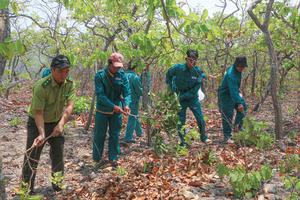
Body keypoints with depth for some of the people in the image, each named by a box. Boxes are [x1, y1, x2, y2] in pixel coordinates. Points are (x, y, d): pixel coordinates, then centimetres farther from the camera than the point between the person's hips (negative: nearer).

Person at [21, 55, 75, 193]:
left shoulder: (69, 84, -13)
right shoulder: (41, 86, -27)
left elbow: (70, 105, -23)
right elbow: (38, 113, -27)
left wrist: (61, 123, -36)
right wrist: (41, 134, -35)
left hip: (56, 123, 5)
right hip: (37, 124, -5)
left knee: (58, 156, 14)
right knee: (32, 157, -1)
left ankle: (57, 184, 33)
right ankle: (27, 189, 15)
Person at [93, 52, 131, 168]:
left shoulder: (122, 75, -3)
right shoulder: (100, 75, -13)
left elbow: (127, 92, -6)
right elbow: (100, 94, -20)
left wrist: (126, 104, -26)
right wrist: (113, 106, -28)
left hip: (116, 111, 3)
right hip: (102, 111, -3)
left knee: (115, 135, 10)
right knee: (99, 135, 8)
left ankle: (113, 158, 23)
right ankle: (97, 159, 21)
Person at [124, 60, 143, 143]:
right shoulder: (135, 77, -19)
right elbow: (139, 91, -17)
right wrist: (142, 92, 4)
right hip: (133, 100, -7)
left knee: (134, 116, 23)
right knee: (132, 118, 1)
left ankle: (139, 132, 39)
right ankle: (128, 137, 2)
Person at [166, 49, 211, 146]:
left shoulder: (199, 72, -15)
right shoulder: (178, 68, -16)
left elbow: (194, 91, -16)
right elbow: (168, 76, 3)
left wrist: (182, 97, -19)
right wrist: (173, 88, -5)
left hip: (193, 99, 1)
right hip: (180, 99, 0)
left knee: (200, 119, 5)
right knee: (181, 121, 5)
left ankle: (203, 137, 28)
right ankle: (182, 142, 18)